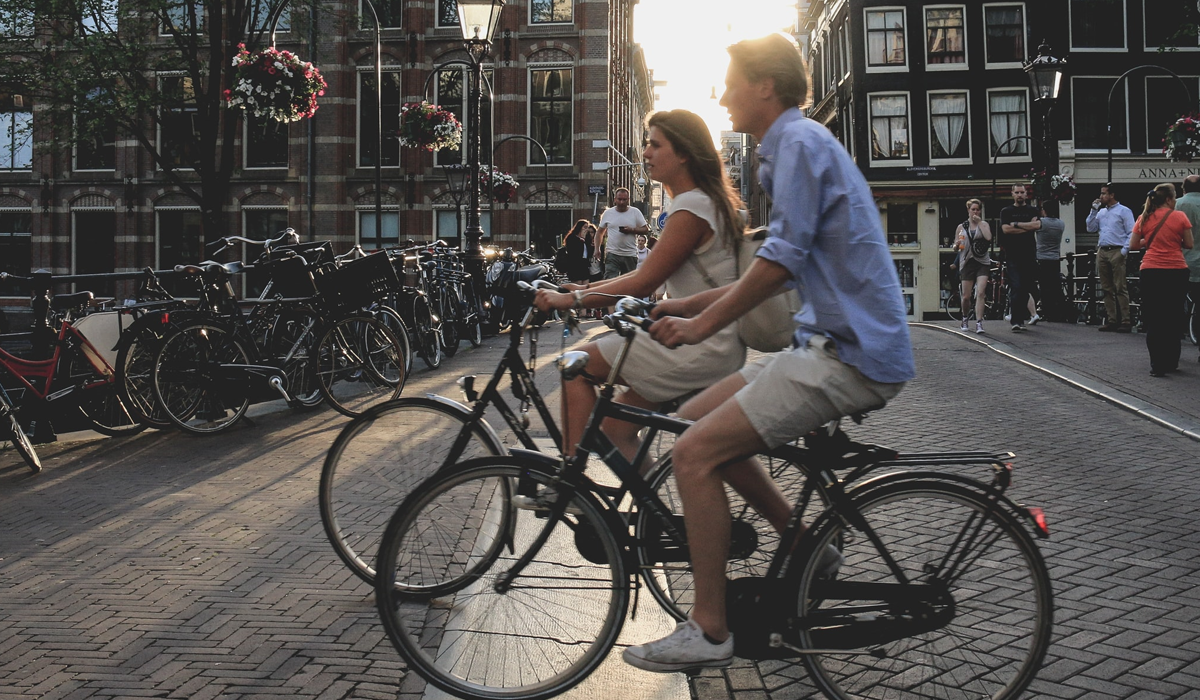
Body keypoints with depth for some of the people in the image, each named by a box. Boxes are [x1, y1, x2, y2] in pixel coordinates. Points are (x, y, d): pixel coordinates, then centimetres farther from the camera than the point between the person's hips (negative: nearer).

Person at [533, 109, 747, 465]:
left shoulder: (690, 208, -16)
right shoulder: (703, 201, 16)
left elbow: (644, 283, -17)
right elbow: (649, 273, 17)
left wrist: (572, 299, -14)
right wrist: (588, 288, 10)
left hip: (703, 348, -10)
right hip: (720, 345, 10)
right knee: (616, 426, 12)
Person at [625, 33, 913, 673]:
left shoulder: (799, 141, -11)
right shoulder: (796, 144, 21)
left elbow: (781, 260, -20)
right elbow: (785, 268, 23)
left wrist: (701, 324, -13)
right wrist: (692, 304, 18)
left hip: (849, 355, -10)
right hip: (835, 341, 10)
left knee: (695, 454, -15)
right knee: (697, 415, 13)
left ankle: (708, 631, -5)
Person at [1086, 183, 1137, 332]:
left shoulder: (1124, 211, -1)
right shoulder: (1101, 212, 17)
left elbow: (1131, 233, -6)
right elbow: (1090, 229, 14)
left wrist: (1124, 251, -14)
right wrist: (1093, 211, 8)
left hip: (1116, 252, -6)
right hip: (1102, 252, 7)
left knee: (1120, 288, -9)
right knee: (1107, 289, 7)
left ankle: (1125, 321, -8)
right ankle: (1111, 320, 11)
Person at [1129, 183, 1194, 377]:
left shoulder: (1144, 218, 3)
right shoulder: (1180, 217, -3)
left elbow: (1133, 245, 5)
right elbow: (1189, 245, 1)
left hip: (1151, 272, 1)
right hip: (1176, 271, -1)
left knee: (1154, 320, 4)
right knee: (1174, 318, 13)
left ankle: (1158, 365, -2)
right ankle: (1171, 362, 22)